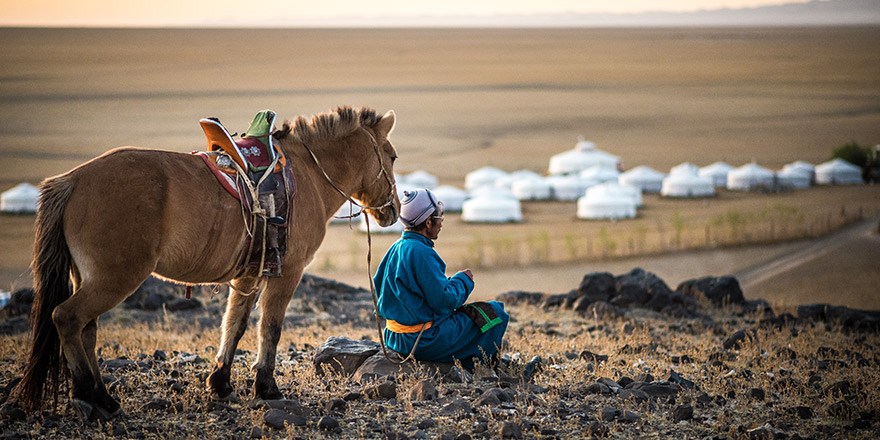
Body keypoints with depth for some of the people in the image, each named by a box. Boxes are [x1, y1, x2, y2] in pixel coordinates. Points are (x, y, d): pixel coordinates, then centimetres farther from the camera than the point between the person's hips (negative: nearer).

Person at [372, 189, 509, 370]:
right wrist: (463, 280, -2)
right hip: (424, 340, -10)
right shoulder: (421, 253, -22)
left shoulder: (396, 248, 6)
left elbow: (377, 286, 17)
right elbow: (444, 300, -22)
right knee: (495, 313, -1)